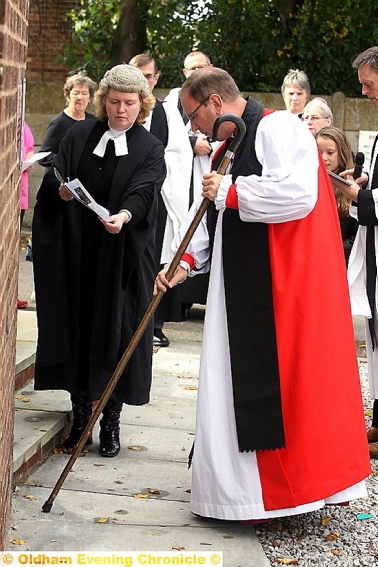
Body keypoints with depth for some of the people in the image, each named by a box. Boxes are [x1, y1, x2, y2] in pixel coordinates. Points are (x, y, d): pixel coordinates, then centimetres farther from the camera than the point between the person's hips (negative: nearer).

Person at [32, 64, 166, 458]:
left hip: (122, 258, -2)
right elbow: (52, 181, 0)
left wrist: (124, 215, -37)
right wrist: (61, 191, -24)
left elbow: (143, 192, -16)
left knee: (117, 334, 0)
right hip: (76, 255, 2)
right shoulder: (78, 136, 7)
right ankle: (80, 416, 15)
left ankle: (111, 421, 11)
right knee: (76, 330, 4)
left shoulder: (150, 149, 2)